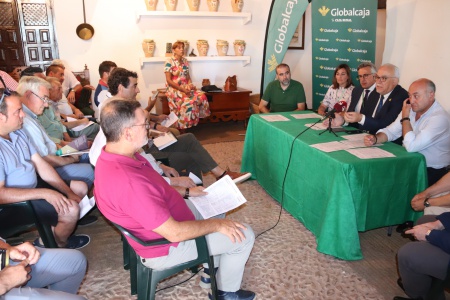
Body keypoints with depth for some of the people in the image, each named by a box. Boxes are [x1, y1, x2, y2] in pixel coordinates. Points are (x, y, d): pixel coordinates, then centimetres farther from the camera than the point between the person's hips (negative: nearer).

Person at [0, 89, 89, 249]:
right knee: (70, 210, -23)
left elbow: (41, 165, 3)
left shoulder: (18, 133, 1)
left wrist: (69, 193, -3)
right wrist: (44, 193, -28)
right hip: (14, 205, -9)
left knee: (80, 188, 10)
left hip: (34, 185, 9)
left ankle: (51, 236, 14)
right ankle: (59, 245, 12)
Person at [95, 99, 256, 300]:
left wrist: (186, 192, 9)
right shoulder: (128, 182, -38)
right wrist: (217, 225, -19)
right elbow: (174, 232, -32)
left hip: (163, 220, 9)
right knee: (243, 236, -2)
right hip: (166, 246, -9)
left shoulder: (116, 157, -7)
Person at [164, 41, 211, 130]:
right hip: (174, 89, -6)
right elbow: (169, 80, -13)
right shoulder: (169, 62, -8)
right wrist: (182, 89, -19)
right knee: (188, 101, -32)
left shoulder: (185, 61, 12)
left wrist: (190, 85, -6)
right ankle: (183, 127, -20)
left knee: (202, 96, -19)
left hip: (186, 88, 6)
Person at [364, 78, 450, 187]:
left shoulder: (440, 118, -20)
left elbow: (411, 146, -28)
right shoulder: (411, 110, 4)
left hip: (430, 172, -6)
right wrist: (375, 139, -15)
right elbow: (390, 131, 7)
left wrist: (405, 117, -16)